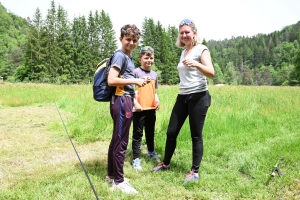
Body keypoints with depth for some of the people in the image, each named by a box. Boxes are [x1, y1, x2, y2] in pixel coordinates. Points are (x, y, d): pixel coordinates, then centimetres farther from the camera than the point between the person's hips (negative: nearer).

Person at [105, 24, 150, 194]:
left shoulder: (129, 57, 17)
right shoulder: (120, 55, -10)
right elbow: (111, 80, -21)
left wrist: (138, 83, 8)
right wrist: (135, 81, -15)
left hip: (126, 100, 10)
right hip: (121, 101, -10)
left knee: (116, 140, 15)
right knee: (121, 141, -2)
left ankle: (112, 174, 27)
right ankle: (118, 181, 9)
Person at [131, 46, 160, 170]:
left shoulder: (154, 74, 12)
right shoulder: (136, 72, -7)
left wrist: (157, 101, 1)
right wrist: (135, 103, -18)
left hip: (151, 109, 6)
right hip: (140, 109, -6)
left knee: (150, 132, 21)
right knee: (137, 134, 2)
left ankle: (151, 152, 41)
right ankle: (136, 159, 9)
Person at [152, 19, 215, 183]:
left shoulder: (201, 49, -5)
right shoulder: (183, 52, 17)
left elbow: (211, 73, -19)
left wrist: (196, 64, -35)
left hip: (198, 97, -7)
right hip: (182, 97, 7)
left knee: (196, 135, -1)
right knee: (171, 132, 9)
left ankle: (195, 171, 11)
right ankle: (166, 163, 26)